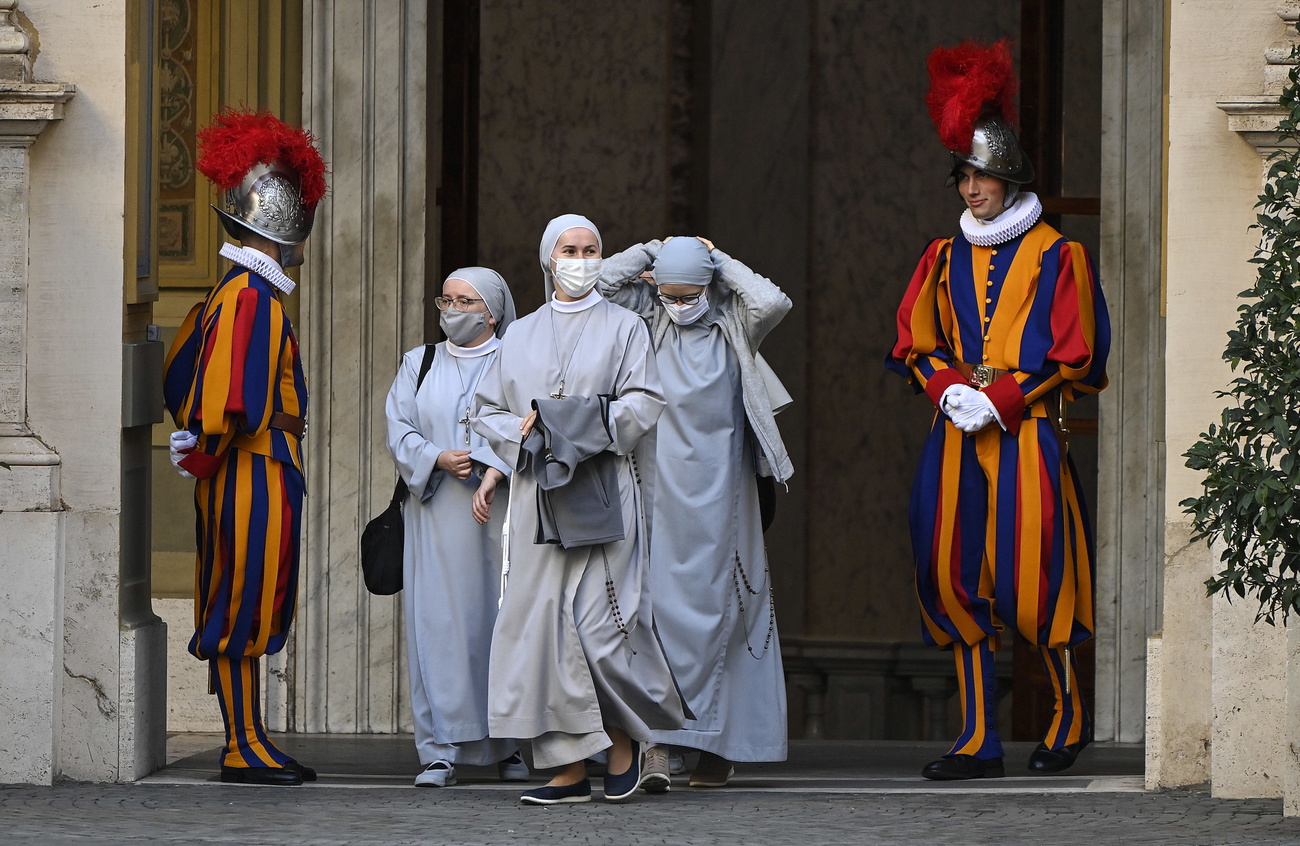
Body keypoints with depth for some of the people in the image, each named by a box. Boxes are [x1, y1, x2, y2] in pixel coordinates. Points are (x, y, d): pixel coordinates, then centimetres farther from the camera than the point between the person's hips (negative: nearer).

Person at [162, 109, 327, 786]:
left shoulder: (230, 292, 16)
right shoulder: (254, 296, -16)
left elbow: (179, 370, 26)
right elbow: (231, 392, -23)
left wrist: (194, 442, 19)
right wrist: (205, 454, -12)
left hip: (246, 476, 10)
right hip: (256, 474, -10)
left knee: (246, 615, 11)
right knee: (242, 611, -7)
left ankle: (248, 745, 15)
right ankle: (243, 749, -5)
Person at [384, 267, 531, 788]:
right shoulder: (419, 364, 16)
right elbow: (399, 431, 7)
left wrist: (492, 474, -23)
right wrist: (439, 459, -11)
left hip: (499, 511, -2)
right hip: (436, 515, 2)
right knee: (438, 624, -4)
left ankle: (509, 746, 6)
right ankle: (440, 750, -4)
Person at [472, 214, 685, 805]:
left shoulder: (622, 328, 8)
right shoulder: (521, 336, 18)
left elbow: (642, 403, -3)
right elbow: (487, 411, 16)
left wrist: (567, 425, -12)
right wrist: (522, 431, -5)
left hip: (600, 494, -3)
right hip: (537, 495, 3)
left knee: (599, 623, -11)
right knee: (544, 622, -5)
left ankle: (624, 735, 12)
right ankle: (569, 768, -4)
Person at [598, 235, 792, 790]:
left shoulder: (733, 327, 4)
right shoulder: (650, 320, 8)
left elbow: (773, 302, -15)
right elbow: (603, 281, -3)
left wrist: (722, 262, -4)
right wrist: (654, 252, 3)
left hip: (719, 491, 0)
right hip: (662, 489, 0)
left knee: (718, 609, 2)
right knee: (660, 605, -8)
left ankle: (718, 744, 9)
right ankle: (658, 742, -13)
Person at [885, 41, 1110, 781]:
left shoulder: (1055, 256, 0)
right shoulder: (946, 258, 14)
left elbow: (1071, 356, -4)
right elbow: (916, 342, 15)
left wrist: (999, 401, -12)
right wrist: (950, 389, -5)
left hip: (1027, 433, -5)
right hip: (959, 434, 5)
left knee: (1033, 581, -8)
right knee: (956, 581, -1)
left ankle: (1072, 719, 13)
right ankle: (979, 740, 3)